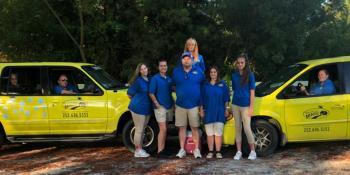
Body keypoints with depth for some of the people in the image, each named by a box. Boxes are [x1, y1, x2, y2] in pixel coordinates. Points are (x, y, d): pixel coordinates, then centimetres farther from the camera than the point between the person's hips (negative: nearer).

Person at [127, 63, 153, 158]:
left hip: (147, 109, 7)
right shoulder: (138, 80, -12)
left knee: (142, 130, 15)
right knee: (139, 130, -1)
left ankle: (140, 149, 26)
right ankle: (137, 151, 8)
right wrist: (137, 101, 1)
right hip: (138, 108, -7)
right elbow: (130, 94, -8)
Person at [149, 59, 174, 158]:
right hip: (160, 107, -6)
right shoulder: (155, 78, -5)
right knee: (163, 129, -10)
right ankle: (160, 151, -5)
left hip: (169, 106, 6)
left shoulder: (169, 79, 13)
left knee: (164, 129, 11)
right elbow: (151, 93, -9)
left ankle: (163, 149, 18)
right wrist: (157, 104, -15)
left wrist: (172, 102, 8)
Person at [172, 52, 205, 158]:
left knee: (194, 128, 2)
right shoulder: (176, 72, 7)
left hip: (194, 105, -1)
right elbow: (173, 85, 17)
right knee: (182, 127, 6)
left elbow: (204, 86, 8)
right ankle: (182, 149, 14)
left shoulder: (198, 71, 3)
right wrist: (179, 92, 7)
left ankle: (196, 150, 10)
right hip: (180, 105, 2)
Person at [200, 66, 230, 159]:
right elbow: (202, 99, 10)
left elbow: (226, 98, 6)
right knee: (209, 133, 4)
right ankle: (210, 152, 11)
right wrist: (202, 110, 5)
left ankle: (218, 152, 5)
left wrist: (226, 110, 1)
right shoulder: (205, 85, 9)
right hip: (208, 112, 1)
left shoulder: (222, 84, 6)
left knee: (218, 132, -1)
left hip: (219, 112, -1)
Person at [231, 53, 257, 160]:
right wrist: (231, 107, 8)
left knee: (247, 128, -6)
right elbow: (234, 90, 12)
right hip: (235, 105, 4)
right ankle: (238, 152, 15)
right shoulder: (234, 76, 8)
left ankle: (253, 151, 11)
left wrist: (251, 108, -10)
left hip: (245, 105, -4)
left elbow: (252, 92, -5)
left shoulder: (250, 75, -4)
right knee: (238, 128, 8)